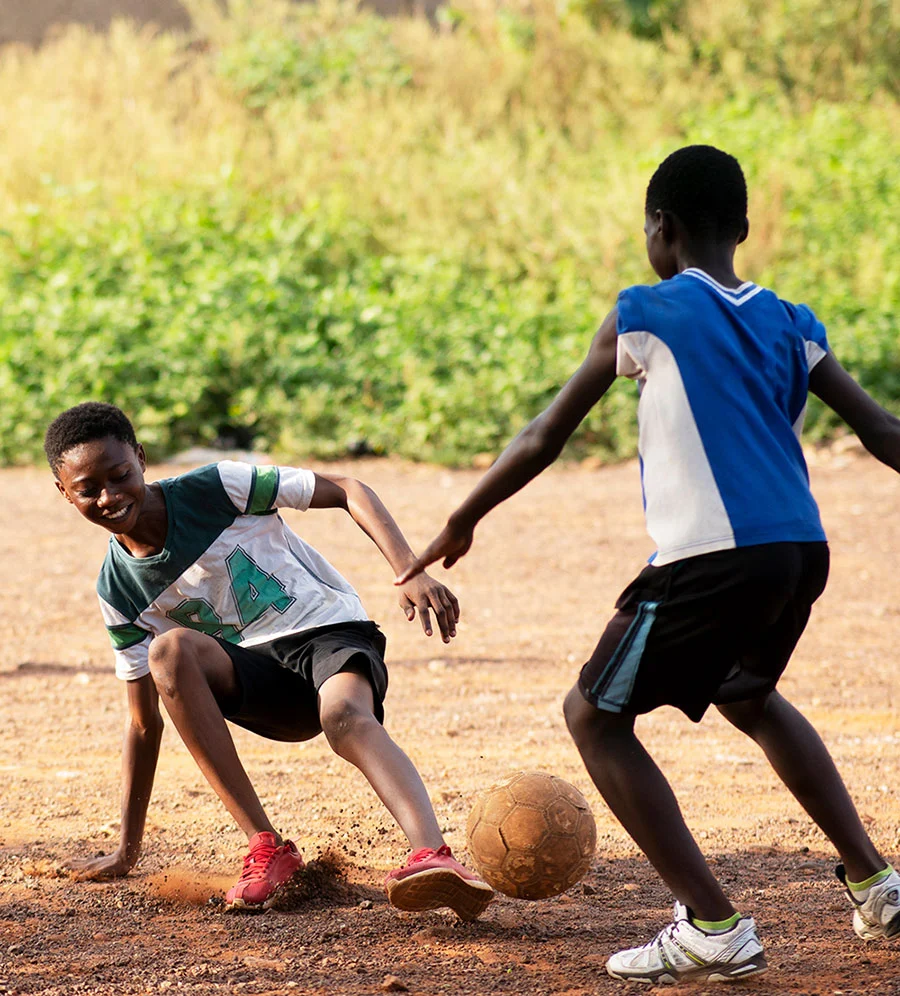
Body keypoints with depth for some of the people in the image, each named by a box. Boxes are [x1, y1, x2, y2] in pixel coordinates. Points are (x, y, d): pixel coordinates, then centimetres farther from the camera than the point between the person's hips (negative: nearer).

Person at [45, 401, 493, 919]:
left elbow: (347, 491, -7)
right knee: (170, 650, -29)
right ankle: (267, 848, -29)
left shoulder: (217, 489, -9)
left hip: (330, 630, -3)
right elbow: (145, 724, 9)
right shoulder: (119, 592, 2)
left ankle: (433, 855, -65)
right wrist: (128, 851, 9)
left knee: (345, 716, -38)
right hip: (256, 677, 3)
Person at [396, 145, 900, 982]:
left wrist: (461, 523, 15)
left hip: (710, 558, -7)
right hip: (802, 551, 7)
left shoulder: (646, 315, 3)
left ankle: (713, 928, -2)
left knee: (595, 716, 7)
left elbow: (544, 439, 5)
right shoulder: (787, 325, 16)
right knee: (746, 695, 34)